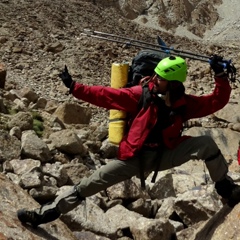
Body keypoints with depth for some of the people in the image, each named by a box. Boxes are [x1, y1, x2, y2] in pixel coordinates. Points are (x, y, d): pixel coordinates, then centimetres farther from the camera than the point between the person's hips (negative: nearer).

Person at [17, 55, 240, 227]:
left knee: (206, 143, -17)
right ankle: (47, 212, -2)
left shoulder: (185, 103, -4)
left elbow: (218, 100, -2)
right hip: (135, 157, -1)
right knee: (91, 182, -10)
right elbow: (108, 96, -15)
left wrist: (220, 75, -16)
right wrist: (74, 87, -21)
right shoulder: (142, 94, -11)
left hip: (165, 155, 1)